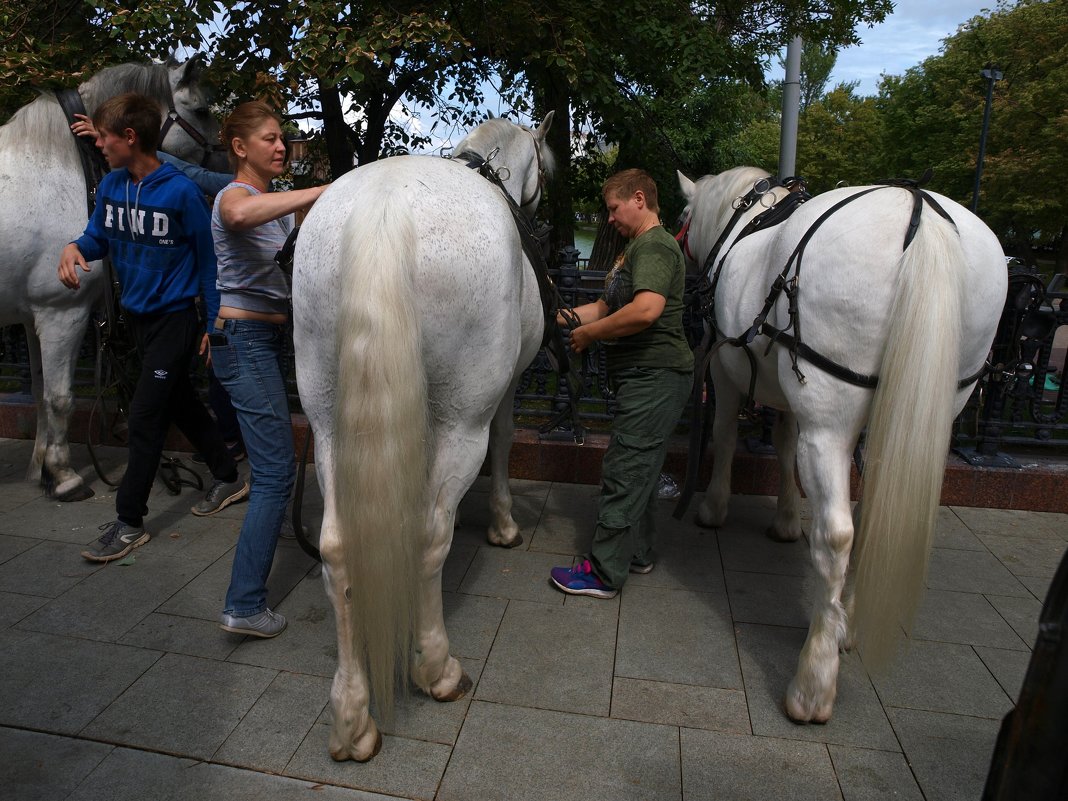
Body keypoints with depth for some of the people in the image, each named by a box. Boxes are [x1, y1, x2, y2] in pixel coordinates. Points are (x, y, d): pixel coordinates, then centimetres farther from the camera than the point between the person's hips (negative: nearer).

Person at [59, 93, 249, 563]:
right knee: (181, 403, 15)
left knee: (145, 418, -5)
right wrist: (75, 247, -13)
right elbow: (98, 237, 12)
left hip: (173, 317, -7)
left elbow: (206, 257, -10)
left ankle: (129, 523, 6)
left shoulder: (180, 191, -16)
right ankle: (228, 479, 32)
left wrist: (214, 323, -8)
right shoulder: (111, 185, 2)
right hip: (135, 314, 7)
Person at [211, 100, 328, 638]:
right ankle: (245, 605, -7)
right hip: (244, 340, -10)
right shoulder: (233, 196, -14)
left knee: (272, 466, 22)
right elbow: (241, 214, -38)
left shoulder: (276, 200, 17)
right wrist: (323, 191, -39)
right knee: (276, 473, -13)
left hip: (266, 337, 10)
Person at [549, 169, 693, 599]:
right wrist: (559, 316, 9)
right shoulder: (634, 248, 20)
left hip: (654, 377, -11)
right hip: (644, 375, 11)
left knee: (623, 472, -6)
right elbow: (604, 306, 20)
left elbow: (646, 310, -30)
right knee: (639, 469, 17)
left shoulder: (654, 246, -14)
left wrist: (588, 333, -19)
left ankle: (603, 573, 3)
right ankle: (638, 553, 30)